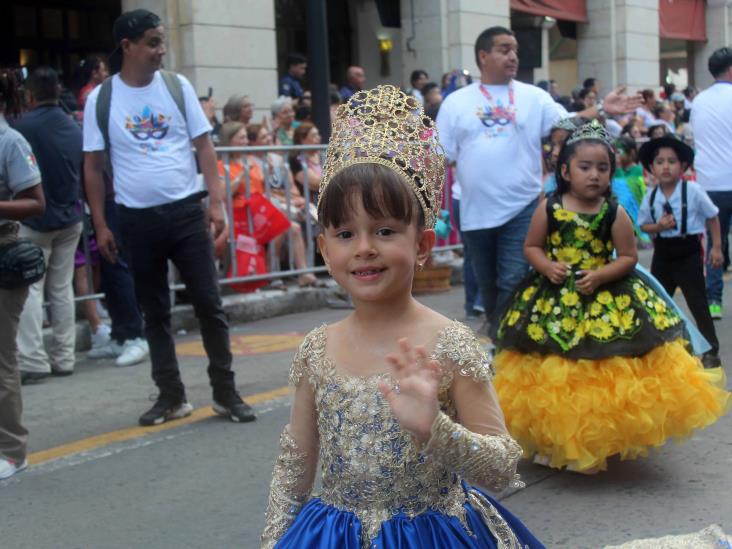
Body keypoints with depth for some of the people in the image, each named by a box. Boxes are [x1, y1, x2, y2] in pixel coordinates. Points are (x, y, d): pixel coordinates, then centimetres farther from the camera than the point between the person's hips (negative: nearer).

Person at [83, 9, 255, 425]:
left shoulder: (178, 86, 2)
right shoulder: (101, 99, 0)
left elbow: (204, 146, 2)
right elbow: (94, 165, 3)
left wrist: (216, 202, -7)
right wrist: (101, 225, 0)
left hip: (187, 210, 0)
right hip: (137, 218, 0)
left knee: (209, 303, 1)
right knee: (155, 312, 9)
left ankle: (226, 391, 12)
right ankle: (172, 396, 20)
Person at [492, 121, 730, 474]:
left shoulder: (615, 214, -6)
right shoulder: (548, 208, -5)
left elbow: (629, 257, -3)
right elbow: (531, 247, 3)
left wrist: (601, 275, -18)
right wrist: (547, 266, -16)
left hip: (608, 305, -1)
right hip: (553, 303, 1)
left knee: (601, 378, 3)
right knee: (555, 377, 8)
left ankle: (594, 447, 19)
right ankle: (549, 442, 27)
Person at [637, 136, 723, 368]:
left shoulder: (693, 191, -14)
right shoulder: (650, 196, -4)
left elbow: (712, 217, -2)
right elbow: (643, 224, 7)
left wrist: (716, 247, -1)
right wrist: (658, 227, -14)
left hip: (688, 252, -4)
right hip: (663, 253, 4)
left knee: (697, 303, 1)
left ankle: (711, 350, 13)